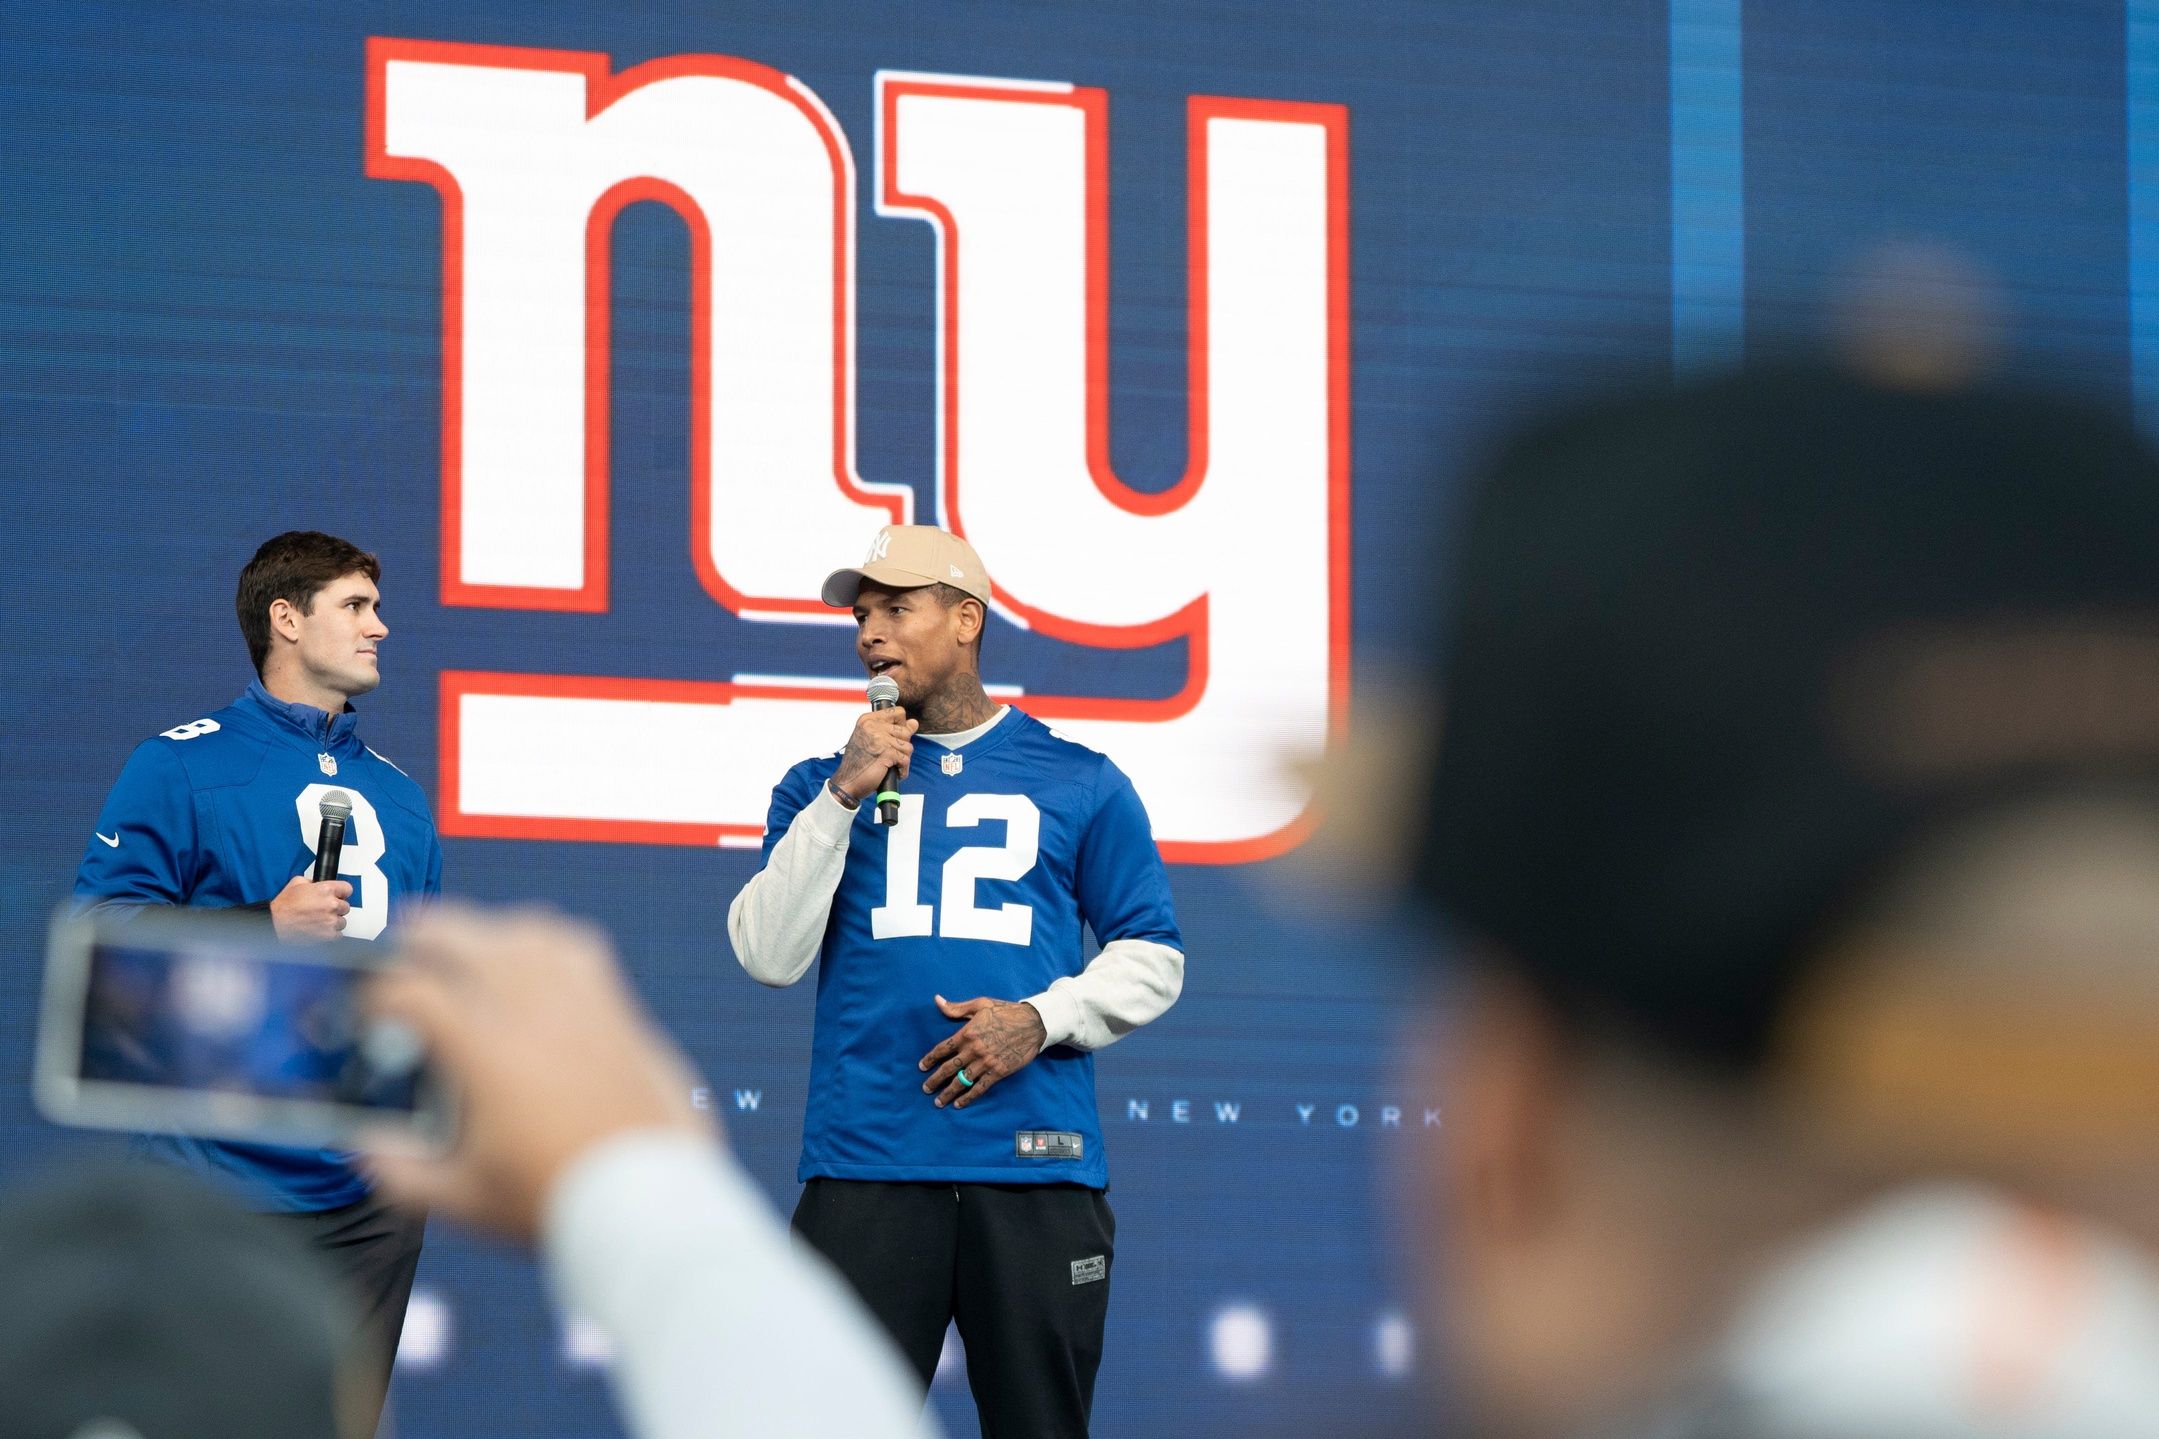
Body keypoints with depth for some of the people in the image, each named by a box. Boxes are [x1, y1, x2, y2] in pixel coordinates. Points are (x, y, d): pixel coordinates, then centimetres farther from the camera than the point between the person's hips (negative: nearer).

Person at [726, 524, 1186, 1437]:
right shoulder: (822, 786, 14)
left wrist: (1039, 1019, -7)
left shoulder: (1079, 783, 11)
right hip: (866, 1160, 0)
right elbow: (769, 956, 2)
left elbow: (1151, 959, 11)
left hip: (1037, 1160, 0)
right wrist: (842, 798, -6)